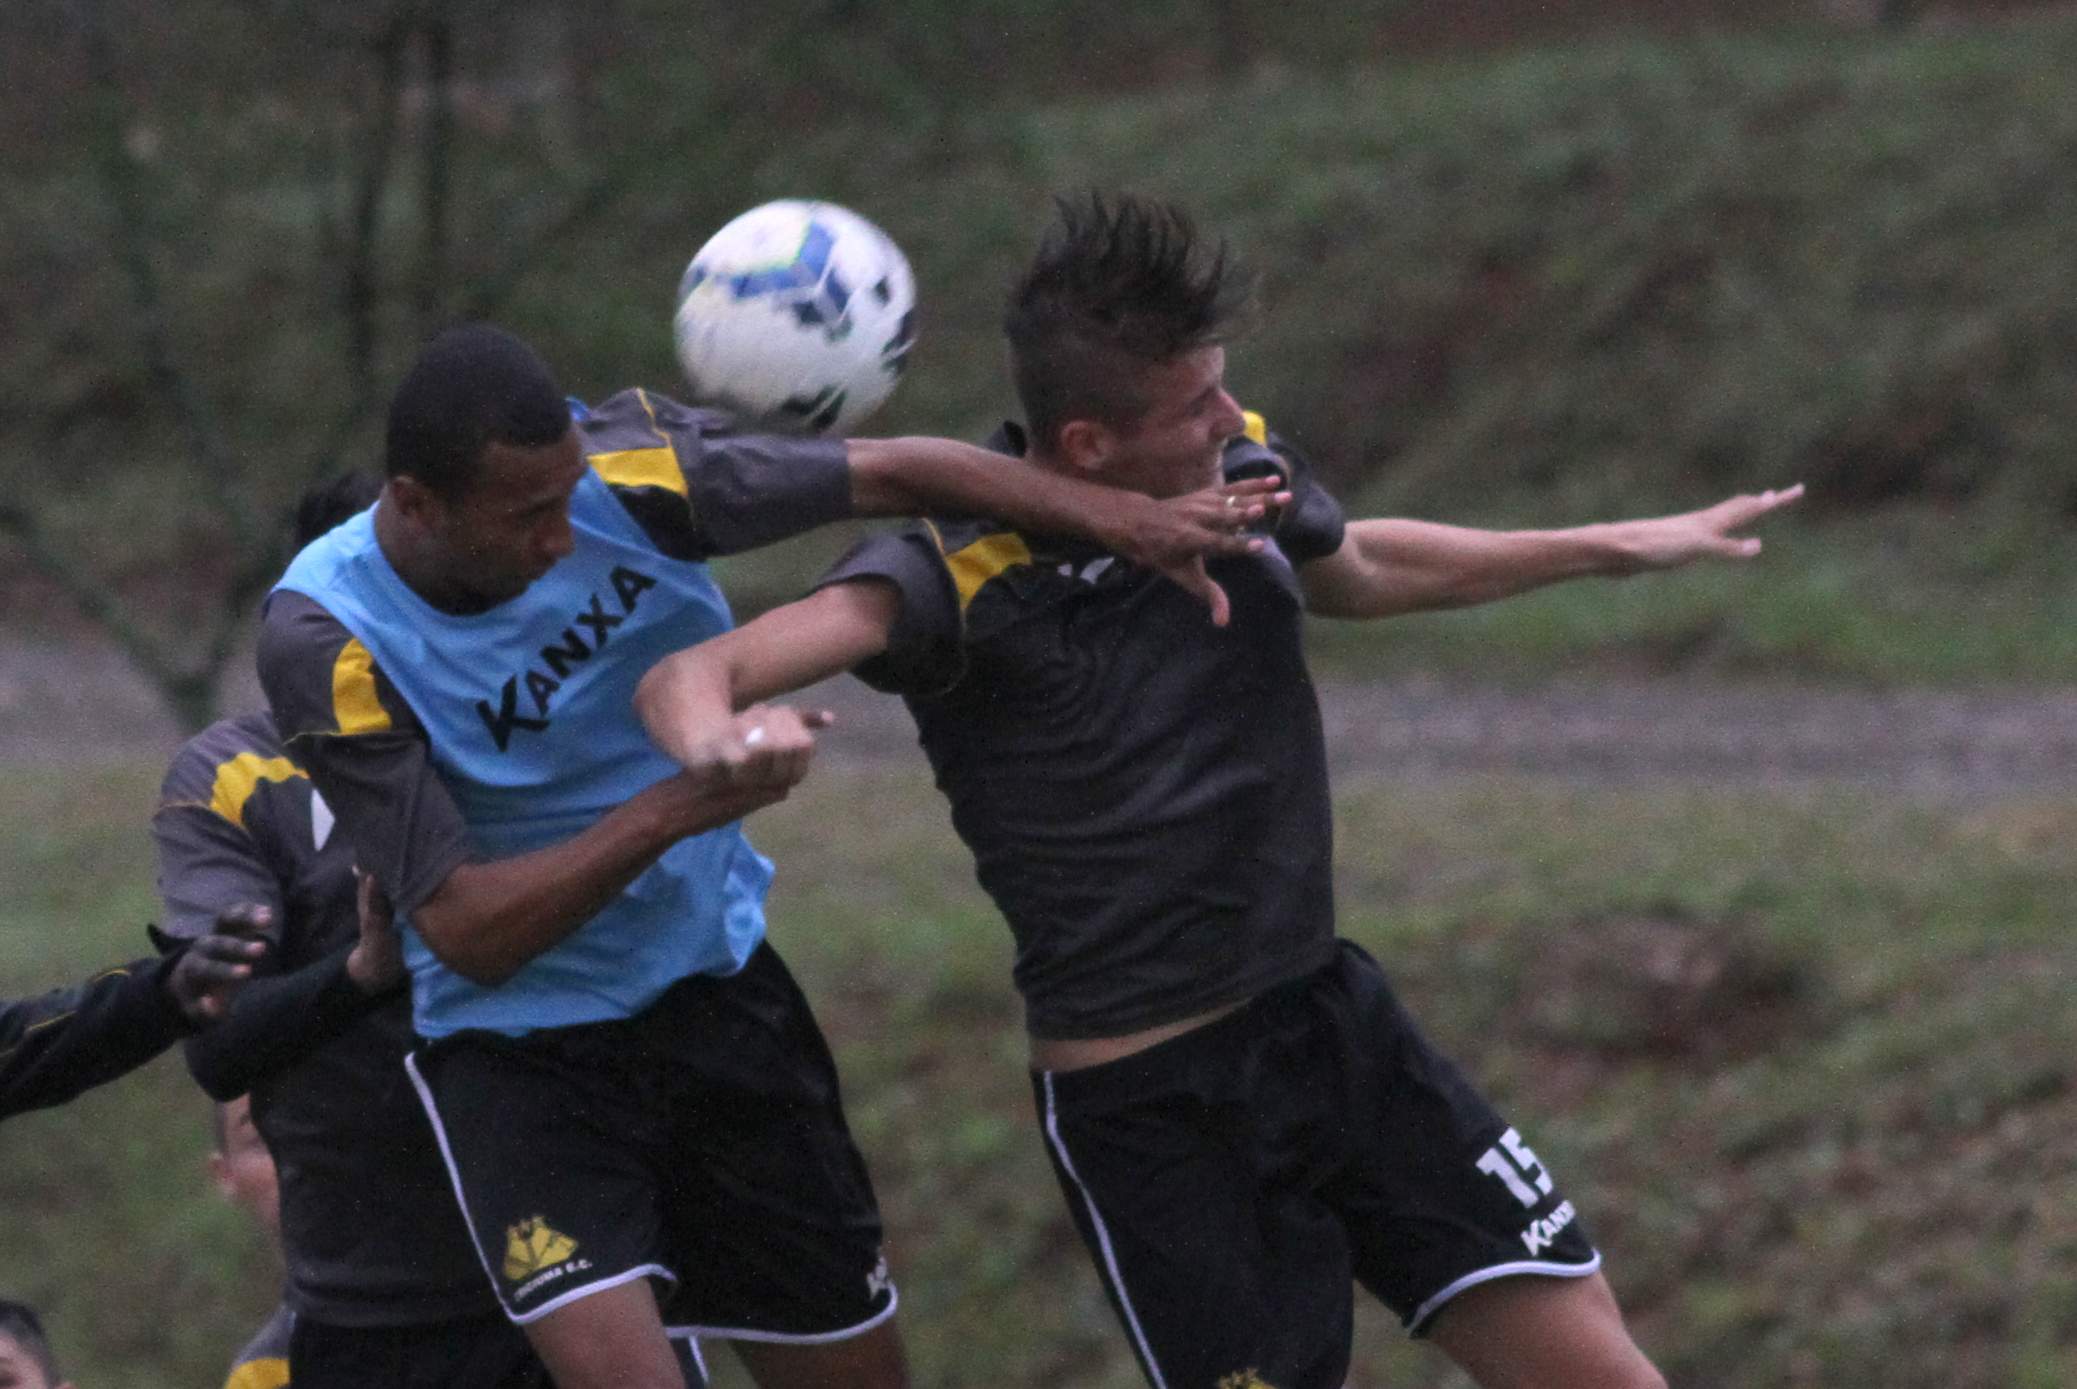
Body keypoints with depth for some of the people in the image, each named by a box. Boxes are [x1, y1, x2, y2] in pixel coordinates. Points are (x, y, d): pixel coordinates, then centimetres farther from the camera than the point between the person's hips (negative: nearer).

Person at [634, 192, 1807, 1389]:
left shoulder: (1246, 472, 0)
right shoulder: (957, 578, -18)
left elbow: (1359, 570, 24)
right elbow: (687, 683, -29)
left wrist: (1618, 547, 29)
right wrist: (719, 748, -53)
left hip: (1337, 1020, 6)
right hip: (1146, 1103, -6)